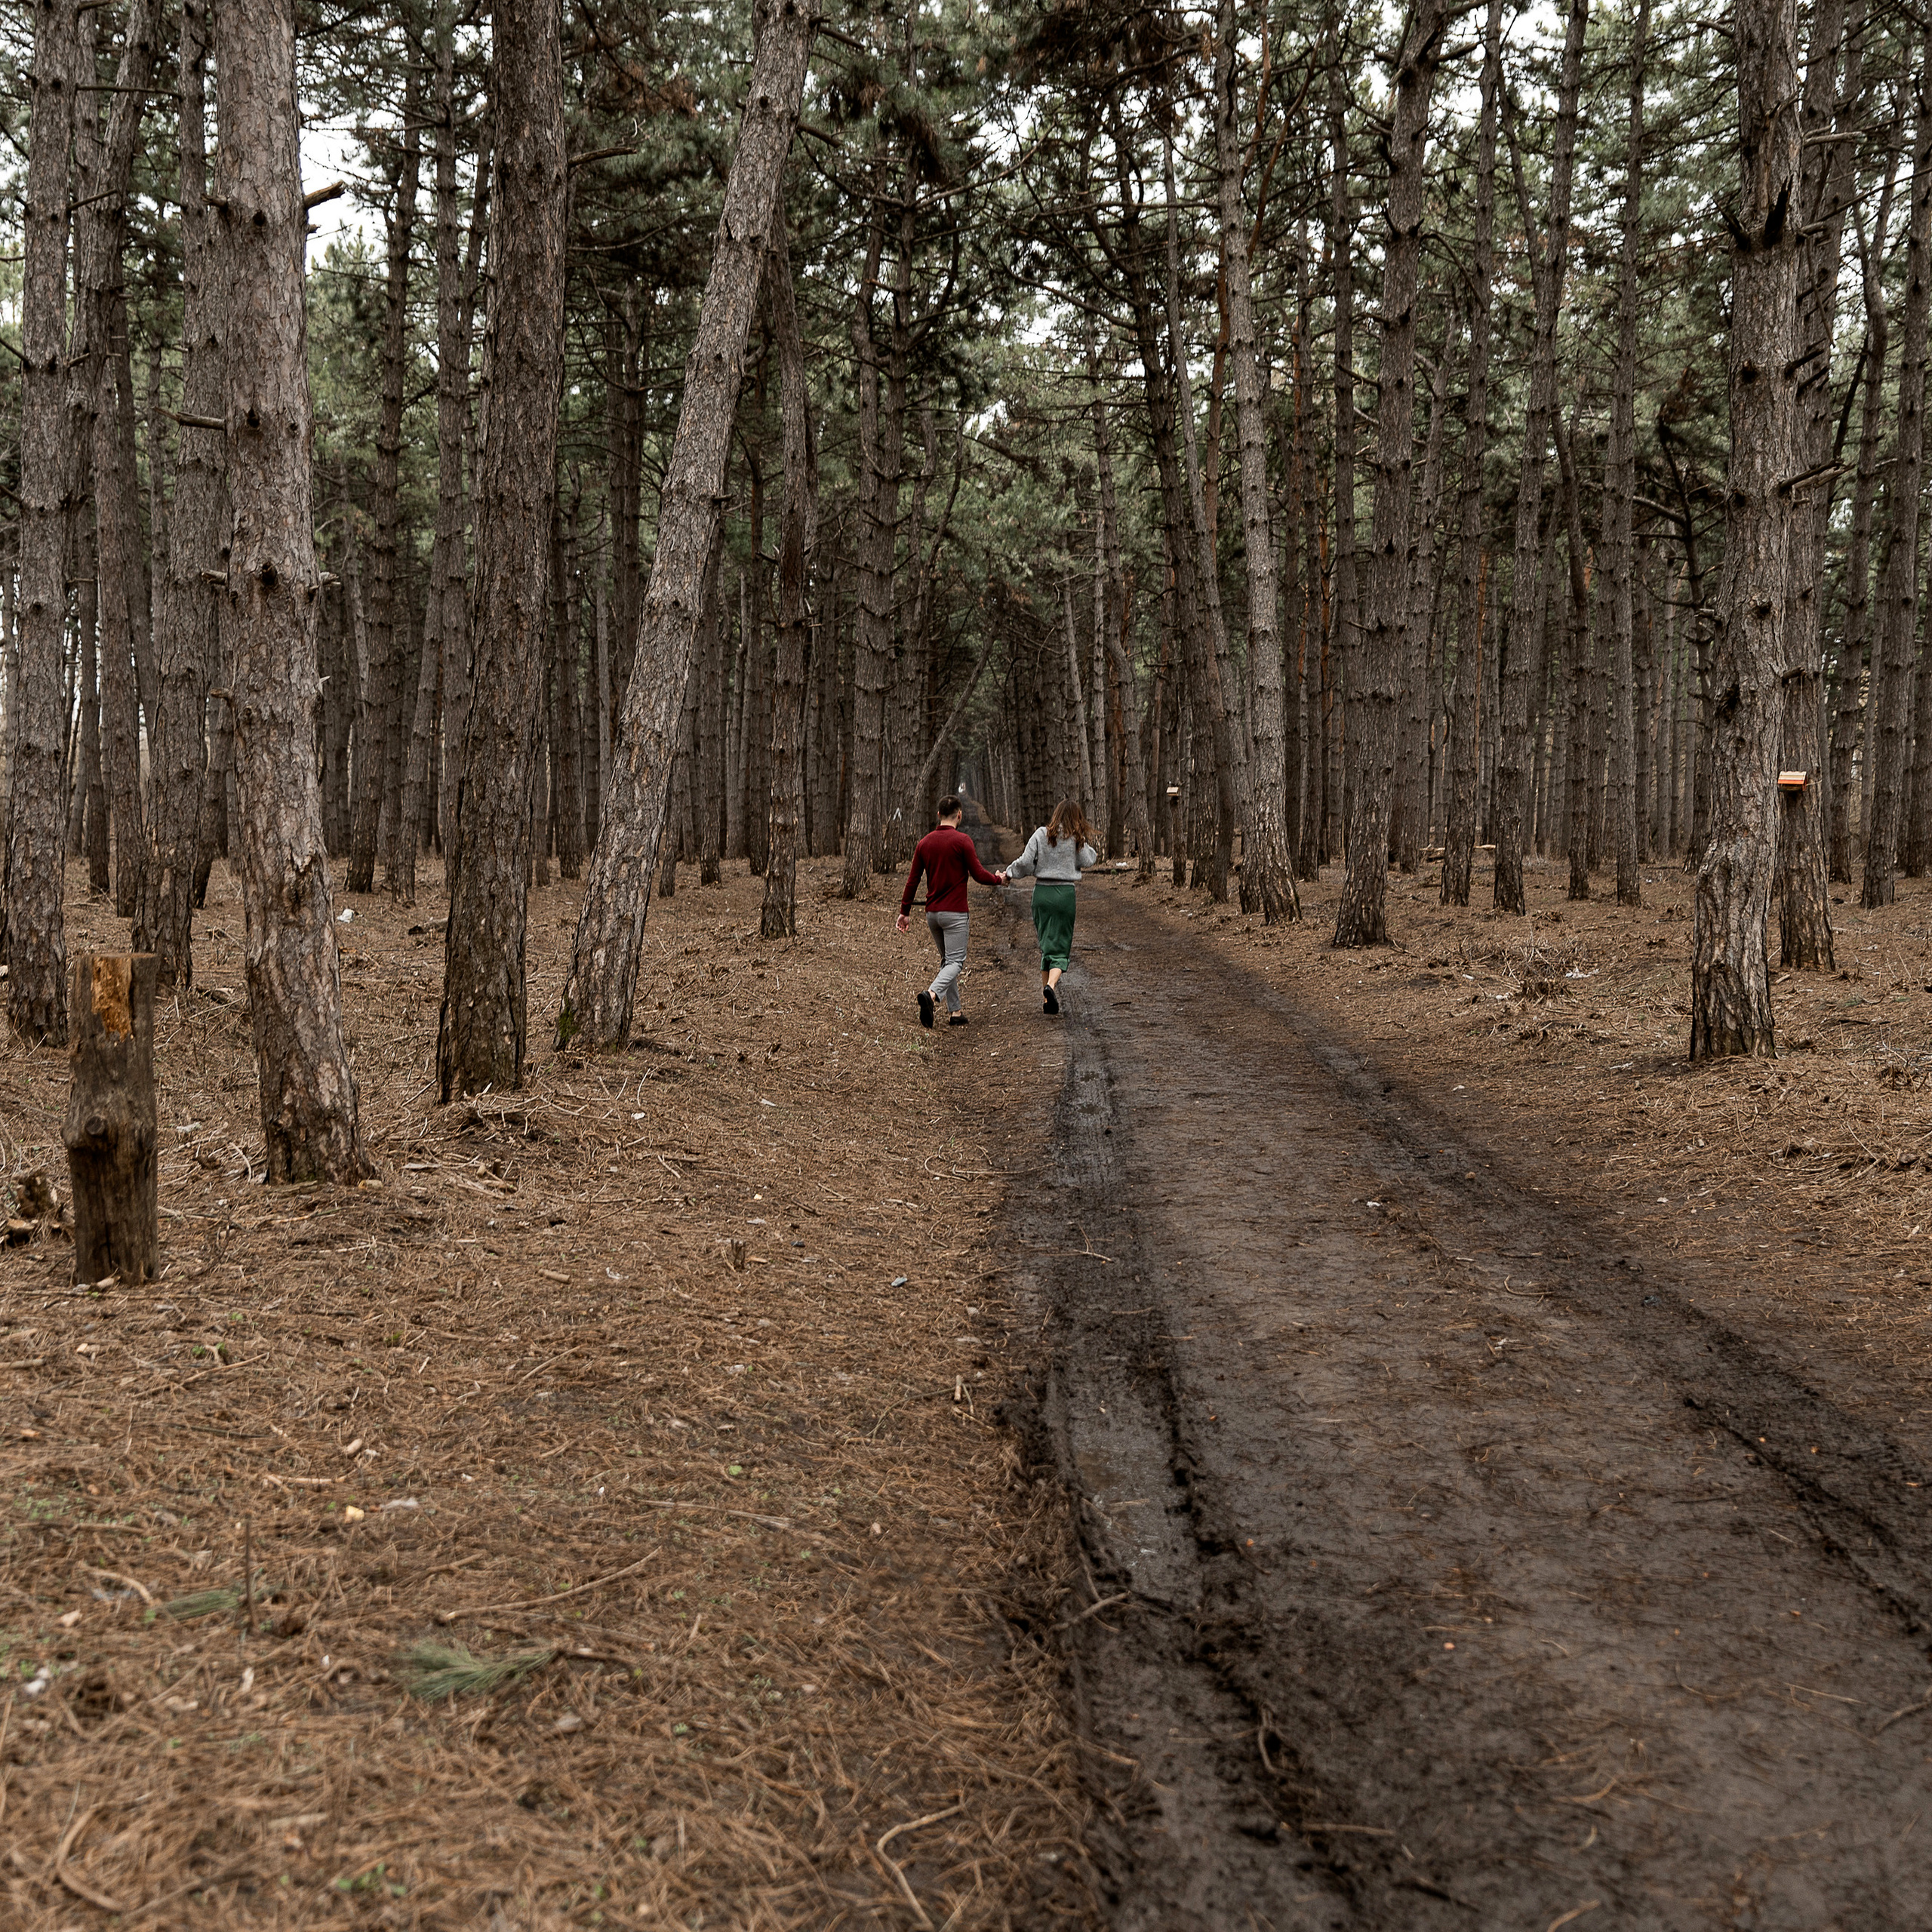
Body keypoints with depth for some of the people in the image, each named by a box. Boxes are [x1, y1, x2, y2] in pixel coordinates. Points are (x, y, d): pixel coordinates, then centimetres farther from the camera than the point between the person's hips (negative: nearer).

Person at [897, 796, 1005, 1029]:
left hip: (932, 913, 6)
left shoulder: (925, 842, 7)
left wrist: (905, 912, 14)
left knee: (947, 960, 17)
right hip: (954, 913, -6)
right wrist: (999, 879, 12)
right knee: (956, 962, -7)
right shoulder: (962, 841, -9)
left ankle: (955, 1012, 14)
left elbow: (912, 880, 8)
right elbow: (978, 874, -9)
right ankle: (931, 994, -34)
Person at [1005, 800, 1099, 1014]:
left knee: (1046, 945, 13)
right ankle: (1051, 985, -28)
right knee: (1060, 947, 1)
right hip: (1065, 893, -2)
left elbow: (1025, 863, -3)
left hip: (1041, 892, 2)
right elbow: (1087, 861, 4)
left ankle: (1046, 1000, 11)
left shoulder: (1041, 834, 0)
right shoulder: (1076, 839, -3)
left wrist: (1009, 873, 13)